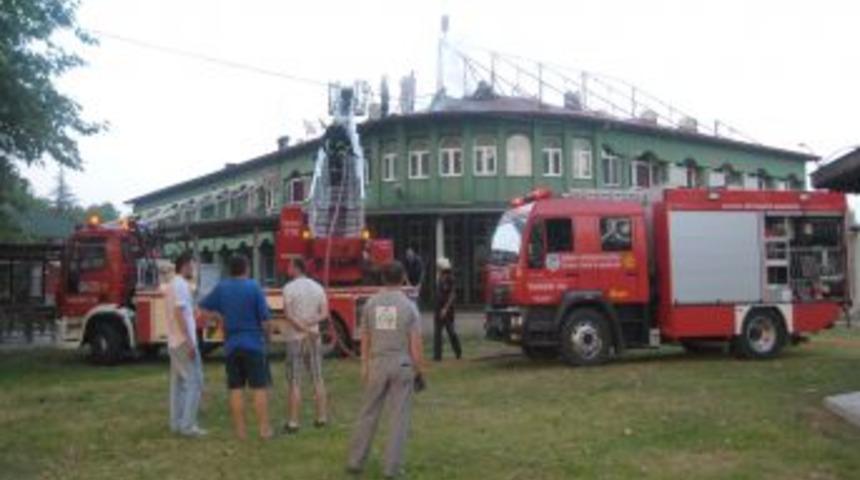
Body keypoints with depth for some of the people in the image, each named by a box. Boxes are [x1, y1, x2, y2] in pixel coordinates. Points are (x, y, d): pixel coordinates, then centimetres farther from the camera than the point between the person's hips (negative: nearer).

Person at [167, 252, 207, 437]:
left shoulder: (173, 285, 17)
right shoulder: (181, 285, -14)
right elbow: (179, 313, -21)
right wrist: (189, 341, -23)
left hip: (174, 342, 10)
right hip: (184, 341, -10)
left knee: (179, 382, 12)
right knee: (194, 382, -8)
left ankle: (177, 423, 16)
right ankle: (188, 425, -8)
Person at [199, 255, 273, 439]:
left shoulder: (221, 288, 2)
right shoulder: (254, 287, -8)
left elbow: (204, 309, 7)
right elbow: (264, 319, -9)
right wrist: (264, 331, 9)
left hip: (231, 346, 3)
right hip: (254, 344, -3)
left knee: (236, 389, 8)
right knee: (260, 388, 3)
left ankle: (240, 430, 11)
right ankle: (264, 428, 4)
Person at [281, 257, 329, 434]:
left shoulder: (289, 288, -9)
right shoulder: (318, 287, 6)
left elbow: (288, 315, -16)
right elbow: (324, 313, -1)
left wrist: (304, 329, -14)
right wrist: (309, 325, -12)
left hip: (295, 338, -4)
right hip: (314, 339, 4)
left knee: (295, 382, -1)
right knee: (318, 379, 12)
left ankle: (293, 422, 0)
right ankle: (321, 418, 16)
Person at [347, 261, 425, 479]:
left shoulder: (370, 303, 0)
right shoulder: (409, 306, -8)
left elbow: (365, 340, 6)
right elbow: (415, 345, -8)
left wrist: (365, 367, 16)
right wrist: (419, 372, 1)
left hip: (377, 365, 3)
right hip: (402, 365, -2)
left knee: (368, 415, 12)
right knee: (399, 417, 5)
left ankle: (355, 462, 17)